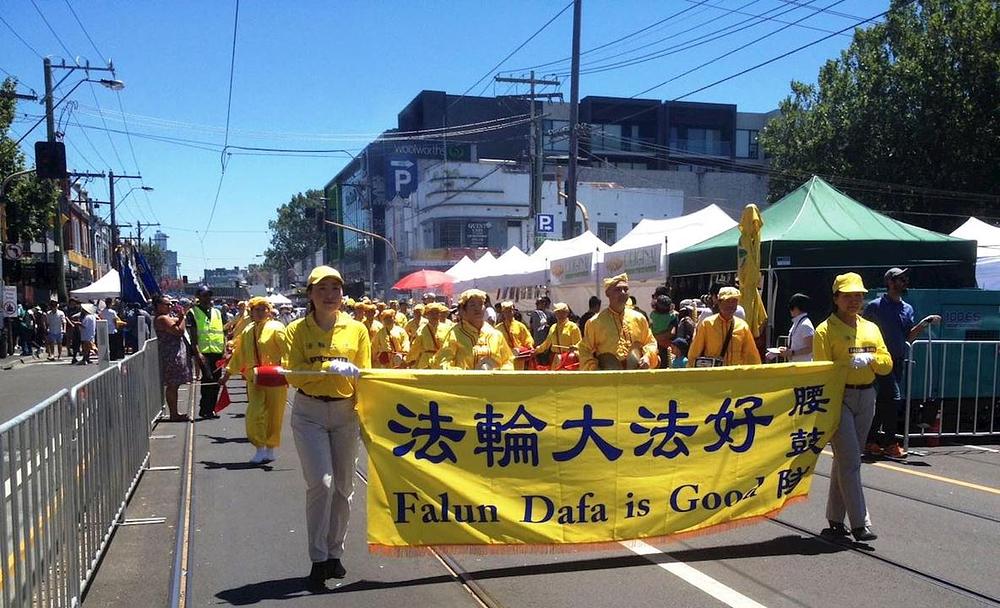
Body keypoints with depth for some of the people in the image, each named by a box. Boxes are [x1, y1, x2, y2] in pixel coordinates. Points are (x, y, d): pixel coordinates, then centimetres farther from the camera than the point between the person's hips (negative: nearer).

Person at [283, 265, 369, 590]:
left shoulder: (357, 329, 2)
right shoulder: (297, 330, -2)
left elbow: (363, 376, 1)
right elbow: (293, 374, -12)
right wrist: (331, 368, -23)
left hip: (345, 412, 2)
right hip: (309, 413, -2)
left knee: (343, 486, 8)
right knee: (321, 482, -12)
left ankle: (335, 554, 25)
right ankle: (318, 560, 0)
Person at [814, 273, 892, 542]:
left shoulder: (871, 328, 13)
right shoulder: (825, 330, -4)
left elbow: (887, 363, 8)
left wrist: (870, 358, -12)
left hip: (866, 397, 6)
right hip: (838, 397, -6)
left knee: (845, 459, 12)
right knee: (850, 461, -10)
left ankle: (835, 519, 20)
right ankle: (860, 523, -9)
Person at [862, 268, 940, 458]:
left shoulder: (908, 309, 13)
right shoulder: (875, 306, -5)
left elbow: (909, 337, 9)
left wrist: (924, 323, -4)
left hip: (899, 362, 6)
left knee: (883, 401, 9)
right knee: (894, 398, -14)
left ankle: (870, 442, 15)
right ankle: (890, 443, -5)